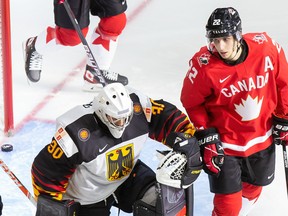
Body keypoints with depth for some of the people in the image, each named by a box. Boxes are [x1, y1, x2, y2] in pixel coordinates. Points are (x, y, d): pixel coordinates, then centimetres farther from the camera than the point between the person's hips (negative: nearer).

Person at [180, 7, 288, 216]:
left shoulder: (267, 48, -20)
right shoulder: (204, 65, -26)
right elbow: (191, 103, -10)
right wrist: (205, 137, -13)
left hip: (262, 137, 4)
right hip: (224, 144, -4)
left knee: (253, 188, 25)